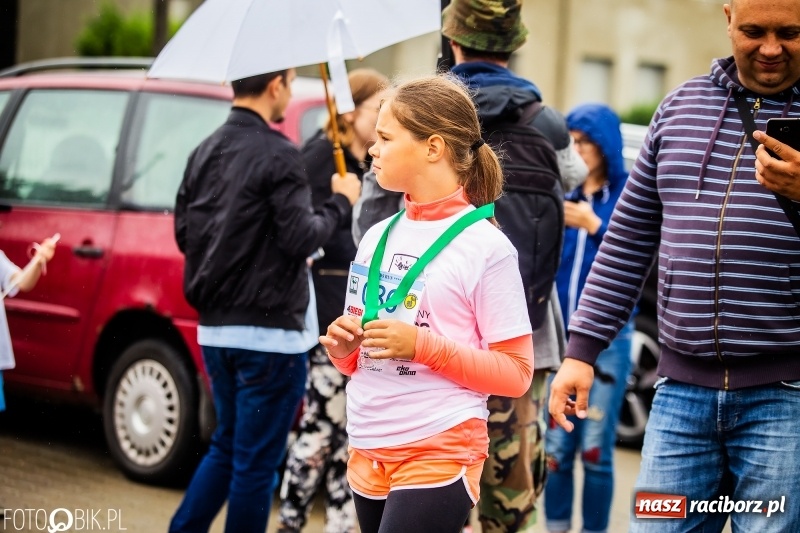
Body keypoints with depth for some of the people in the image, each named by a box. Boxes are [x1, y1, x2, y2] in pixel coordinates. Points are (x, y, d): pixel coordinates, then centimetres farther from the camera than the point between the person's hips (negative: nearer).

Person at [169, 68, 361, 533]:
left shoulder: (206, 152, 8)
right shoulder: (277, 154, -14)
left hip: (215, 327, 8)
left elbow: (185, 233, 12)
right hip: (268, 330, -7)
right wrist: (341, 203, -2)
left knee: (228, 447, 21)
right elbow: (301, 237, -17)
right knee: (256, 461, 3)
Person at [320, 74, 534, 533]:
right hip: (367, 455, 6)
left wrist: (423, 346, -18)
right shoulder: (377, 238, 11)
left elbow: (516, 374, -9)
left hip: (439, 455, -6)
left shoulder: (485, 246, -7)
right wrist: (343, 348, -3)